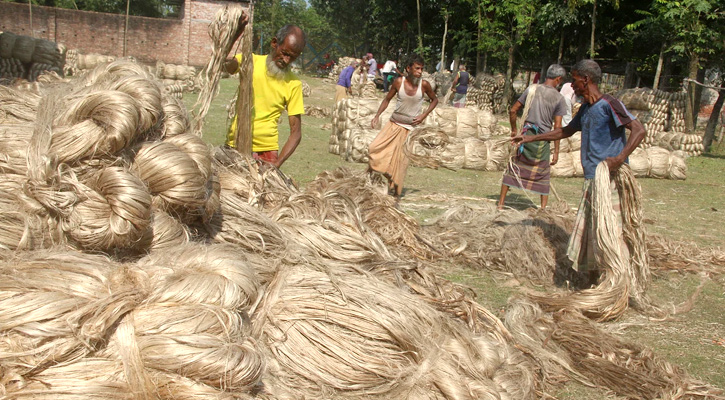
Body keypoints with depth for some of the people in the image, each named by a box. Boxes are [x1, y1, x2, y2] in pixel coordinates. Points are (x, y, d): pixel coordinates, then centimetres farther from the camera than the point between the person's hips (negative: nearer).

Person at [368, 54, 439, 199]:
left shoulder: (424, 84, -10)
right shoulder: (399, 82, -8)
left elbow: (434, 100, 7)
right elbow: (387, 99, 4)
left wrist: (424, 115, -6)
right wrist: (377, 115, -7)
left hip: (409, 127, -2)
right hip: (393, 123, 2)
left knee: (399, 159, -3)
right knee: (374, 149, -5)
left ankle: (394, 194, 7)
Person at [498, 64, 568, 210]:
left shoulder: (531, 89, 1)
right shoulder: (559, 98, -4)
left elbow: (513, 111, 2)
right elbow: (557, 127, -6)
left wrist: (514, 130, 17)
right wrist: (556, 151, -1)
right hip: (543, 140, -2)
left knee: (513, 170, 11)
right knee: (544, 175, 13)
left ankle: (500, 204, 14)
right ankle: (543, 208, 15)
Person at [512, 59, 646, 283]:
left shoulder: (608, 104, -12)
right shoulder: (586, 109, 16)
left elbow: (639, 130, -20)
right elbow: (566, 131, 32)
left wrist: (620, 158, -31)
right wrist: (531, 138, 34)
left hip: (609, 180, -9)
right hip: (591, 180, 9)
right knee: (587, 233, 12)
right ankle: (593, 282, 22)